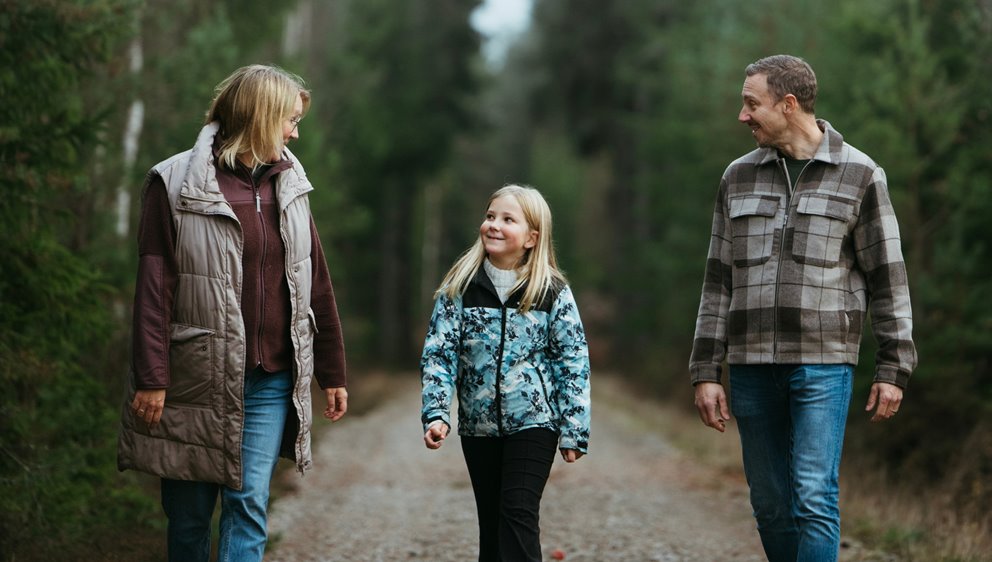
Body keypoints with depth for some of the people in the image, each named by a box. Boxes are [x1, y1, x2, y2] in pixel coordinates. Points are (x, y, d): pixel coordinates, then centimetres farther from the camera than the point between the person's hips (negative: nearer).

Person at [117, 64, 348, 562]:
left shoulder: (289, 185, 11)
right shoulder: (175, 185, -5)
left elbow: (316, 284, 13)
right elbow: (154, 287, -8)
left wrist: (332, 373, 13)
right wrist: (150, 379, -12)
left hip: (271, 382, 3)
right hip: (197, 377, -3)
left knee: (249, 505, -5)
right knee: (189, 514, 6)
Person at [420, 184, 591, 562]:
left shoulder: (552, 292, -5)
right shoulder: (460, 287, -1)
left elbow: (573, 363, -4)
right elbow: (438, 354, -3)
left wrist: (574, 431, -6)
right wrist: (435, 414, -15)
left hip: (533, 421, -3)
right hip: (479, 423, 3)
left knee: (519, 514, -10)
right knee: (490, 520, 11)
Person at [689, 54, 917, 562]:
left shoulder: (859, 176, 1)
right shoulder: (739, 177, 11)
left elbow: (888, 279, 2)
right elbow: (718, 282, 12)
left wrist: (893, 371, -3)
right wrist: (705, 372, 7)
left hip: (823, 365, -4)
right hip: (751, 366, 4)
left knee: (814, 497, -11)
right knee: (771, 507, 7)